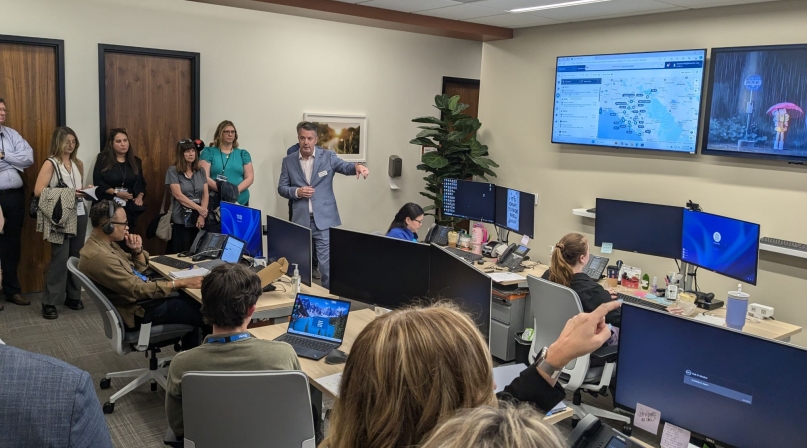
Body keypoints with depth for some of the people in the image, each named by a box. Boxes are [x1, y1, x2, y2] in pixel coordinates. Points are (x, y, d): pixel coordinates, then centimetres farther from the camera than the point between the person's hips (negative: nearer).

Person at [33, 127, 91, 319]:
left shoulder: (78, 164, 14)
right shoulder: (50, 164, -4)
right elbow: (38, 191, -13)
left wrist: (86, 190, 3)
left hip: (79, 214, 6)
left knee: (76, 257, 8)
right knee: (60, 258, -7)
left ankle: (73, 296, 20)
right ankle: (49, 302, 1)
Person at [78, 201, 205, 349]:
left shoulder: (104, 243, 3)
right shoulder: (99, 257, -29)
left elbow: (139, 268, 14)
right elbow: (138, 290, -28)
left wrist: (137, 250, -7)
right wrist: (181, 283, -25)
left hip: (138, 295, 10)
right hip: (136, 310, -10)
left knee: (192, 299, 10)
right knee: (201, 312, -6)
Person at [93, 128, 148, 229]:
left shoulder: (135, 161, 11)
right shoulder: (103, 159, -1)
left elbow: (141, 183, 17)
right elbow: (98, 182, -7)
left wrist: (140, 197, -1)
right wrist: (116, 193, -15)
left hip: (129, 208, 3)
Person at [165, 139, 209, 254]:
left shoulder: (201, 171, 10)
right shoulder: (173, 170, -3)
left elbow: (205, 194, 5)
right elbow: (178, 195, -11)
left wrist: (202, 216, -8)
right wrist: (199, 208, -14)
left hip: (198, 220, 4)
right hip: (181, 221, -4)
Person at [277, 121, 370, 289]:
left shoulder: (328, 156, 1)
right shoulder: (288, 161, 6)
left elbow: (345, 167, -14)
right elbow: (281, 188, 9)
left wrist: (357, 166, -37)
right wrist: (297, 192, -11)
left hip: (324, 219, -2)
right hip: (301, 220, 2)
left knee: (327, 263, -3)